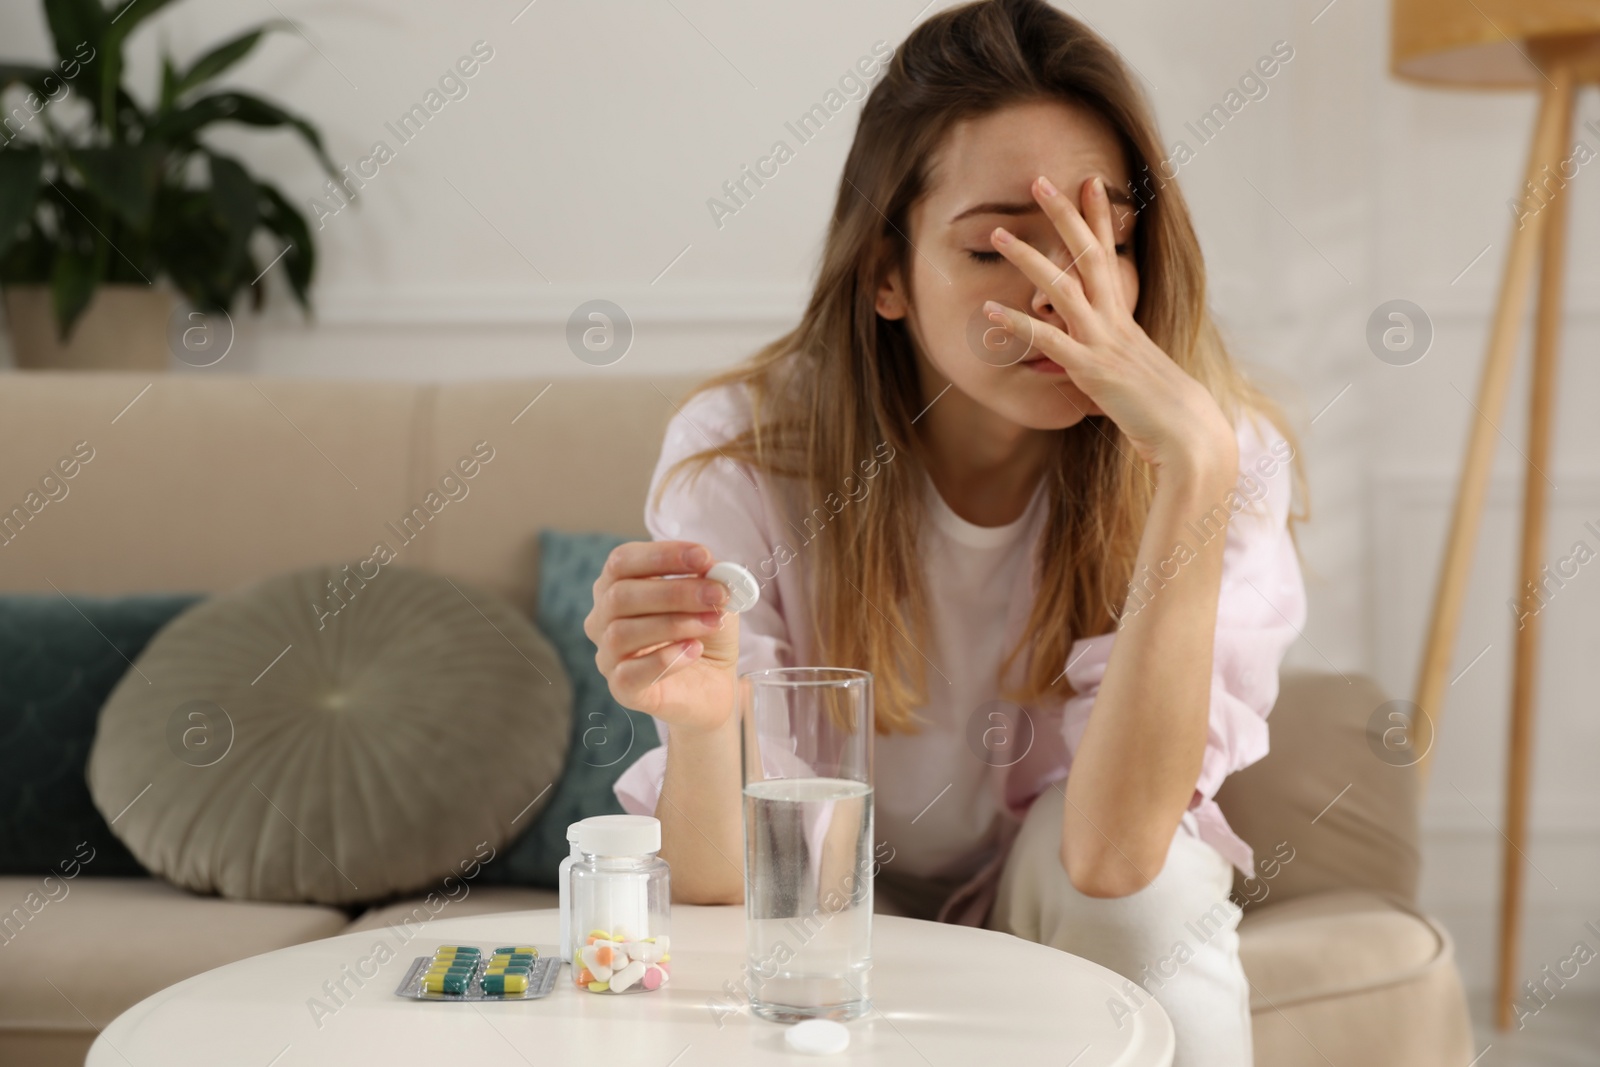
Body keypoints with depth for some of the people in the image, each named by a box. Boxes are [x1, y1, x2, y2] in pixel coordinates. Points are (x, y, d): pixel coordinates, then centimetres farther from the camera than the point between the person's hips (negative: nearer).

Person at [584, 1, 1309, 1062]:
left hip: (1080, 931, 3)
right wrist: (701, 718, -46)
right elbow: (720, 896, -23)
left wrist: (1192, 467, -42)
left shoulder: (1227, 455, -22)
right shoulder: (744, 450, -23)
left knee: (1115, 855, -30)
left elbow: (1111, 853, -34)